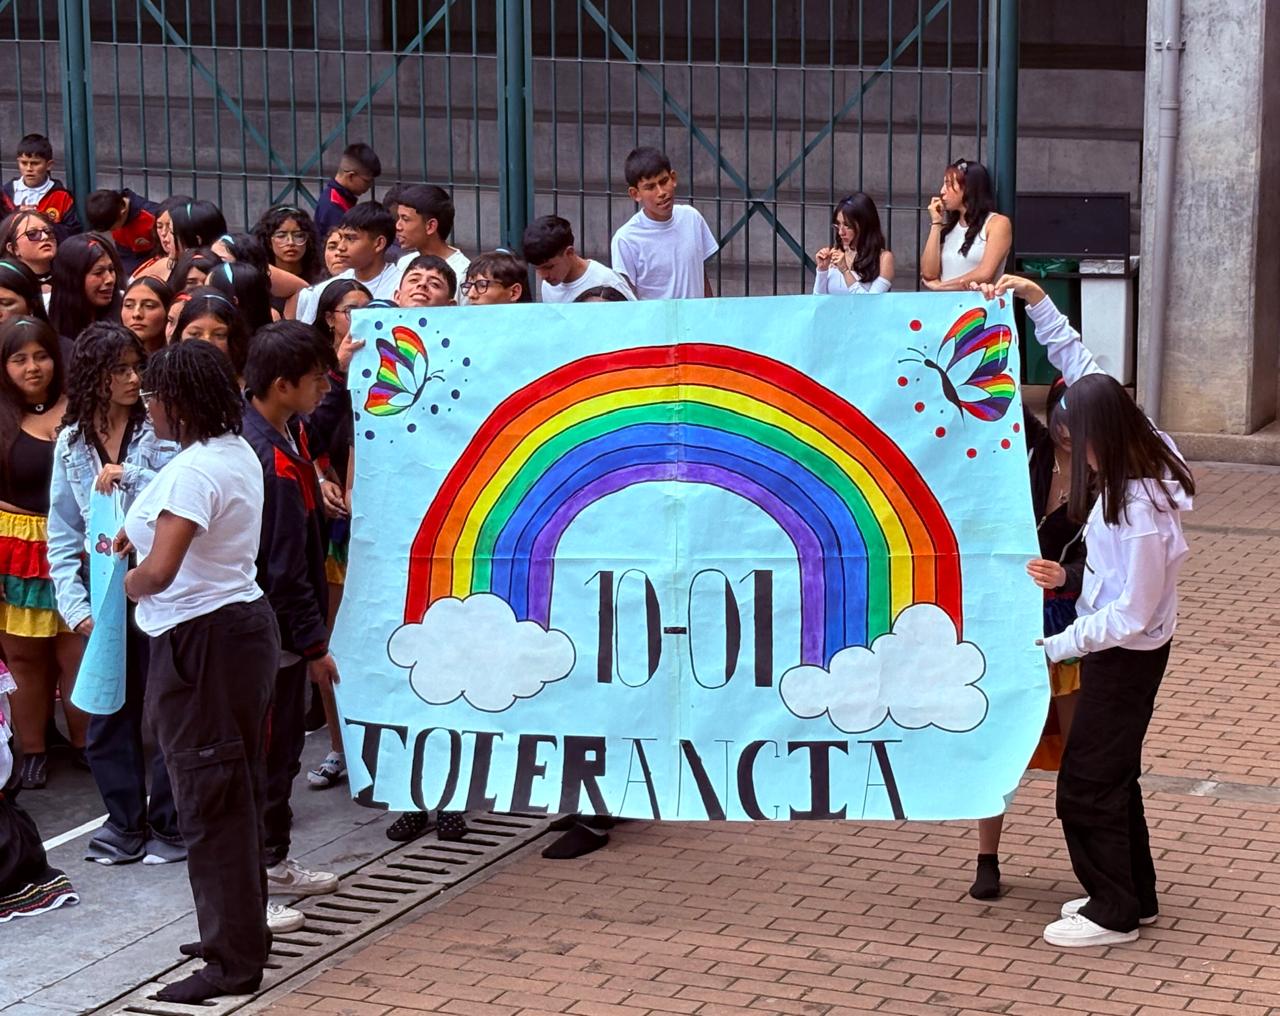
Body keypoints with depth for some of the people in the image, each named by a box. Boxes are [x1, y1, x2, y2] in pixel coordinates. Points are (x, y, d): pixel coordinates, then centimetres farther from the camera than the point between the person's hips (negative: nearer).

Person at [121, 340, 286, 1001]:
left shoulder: (194, 470, -21)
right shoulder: (238, 452, 9)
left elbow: (159, 571, -32)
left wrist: (130, 583, -11)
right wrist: (139, 524, 21)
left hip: (201, 643, -10)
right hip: (243, 623, 10)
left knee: (210, 800, -3)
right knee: (236, 792, 17)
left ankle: (233, 961, 2)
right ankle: (239, 931, 28)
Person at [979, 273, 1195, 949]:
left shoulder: (1139, 515, -33)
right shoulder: (1146, 452, -8)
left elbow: (1131, 614, -26)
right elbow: (1082, 366, 2)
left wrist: (1057, 647, -19)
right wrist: (1038, 303, -1)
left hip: (1124, 655, -9)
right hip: (1127, 646, 9)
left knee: (1087, 784, 3)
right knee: (1114, 775, 20)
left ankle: (1114, 912, 15)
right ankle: (1135, 897, 32)